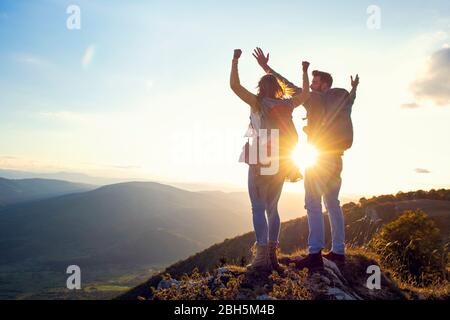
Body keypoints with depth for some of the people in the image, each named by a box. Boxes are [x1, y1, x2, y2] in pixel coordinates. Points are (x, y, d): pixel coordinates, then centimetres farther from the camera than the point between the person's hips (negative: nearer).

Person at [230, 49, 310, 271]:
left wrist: (235, 60, -4)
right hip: (281, 163, 5)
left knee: (259, 209, -4)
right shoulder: (286, 104, 6)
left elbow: (234, 85, -11)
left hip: (260, 163, -5)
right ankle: (272, 256, 13)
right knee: (272, 208, 12)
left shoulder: (258, 103, -6)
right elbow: (305, 95, 24)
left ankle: (262, 259, -9)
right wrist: (305, 72, 33)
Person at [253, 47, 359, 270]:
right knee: (333, 204, 12)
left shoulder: (316, 99, -5)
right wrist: (354, 88, 59)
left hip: (319, 158, -8)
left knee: (313, 205, -10)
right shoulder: (342, 100, 15)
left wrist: (266, 67, -6)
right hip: (336, 158, 8)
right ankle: (338, 251, 15)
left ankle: (315, 254, -14)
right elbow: (350, 100, 39)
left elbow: (291, 87, -9)